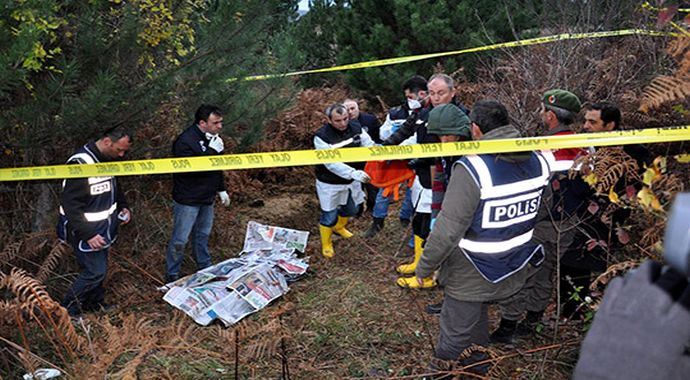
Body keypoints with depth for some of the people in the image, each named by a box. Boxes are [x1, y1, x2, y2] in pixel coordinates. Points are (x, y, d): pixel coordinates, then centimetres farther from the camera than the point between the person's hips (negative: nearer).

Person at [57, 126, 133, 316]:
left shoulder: (107, 159, 3)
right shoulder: (81, 163, -26)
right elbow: (70, 204, -26)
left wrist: (123, 206, 6)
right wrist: (87, 234, -27)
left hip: (102, 229, 8)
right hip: (86, 231, -8)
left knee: (98, 268, 18)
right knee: (95, 271, -5)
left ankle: (96, 304, 36)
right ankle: (67, 312, 13)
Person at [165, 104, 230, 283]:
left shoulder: (212, 138, 4)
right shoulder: (185, 141, -23)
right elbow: (192, 168, -32)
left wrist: (222, 190, 20)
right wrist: (212, 150, -32)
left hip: (206, 198, 8)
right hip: (187, 200, -8)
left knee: (203, 234, 23)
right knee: (180, 239, 3)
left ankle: (205, 267, 39)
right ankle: (172, 275, 18)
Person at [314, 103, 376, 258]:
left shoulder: (356, 129, -10)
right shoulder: (321, 136, -25)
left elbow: (370, 146, -14)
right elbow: (331, 163, -32)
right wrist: (353, 172, -43)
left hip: (352, 180, 6)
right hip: (330, 183, -5)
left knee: (351, 209, 25)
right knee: (329, 216, 6)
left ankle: (338, 227, 57)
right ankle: (326, 245, 32)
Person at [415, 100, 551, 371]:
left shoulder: (472, 168, -26)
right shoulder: (539, 161, -5)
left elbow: (448, 229, -24)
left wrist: (425, 266, -12)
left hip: (470, 276, -7)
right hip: (513, 270, 7)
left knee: (455, 335, 13)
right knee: (478, 320, 30)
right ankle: (476, 362, 50)